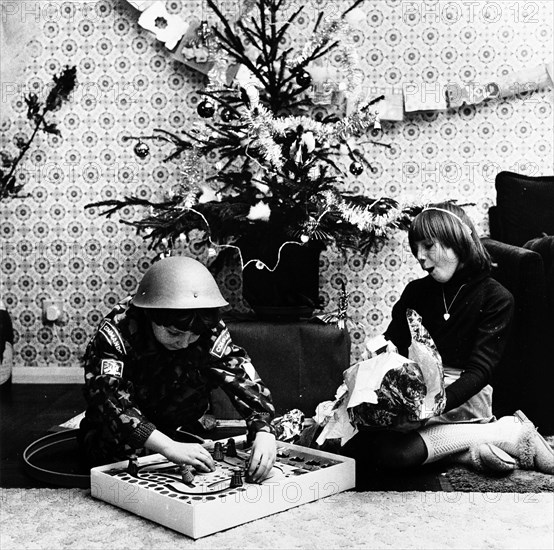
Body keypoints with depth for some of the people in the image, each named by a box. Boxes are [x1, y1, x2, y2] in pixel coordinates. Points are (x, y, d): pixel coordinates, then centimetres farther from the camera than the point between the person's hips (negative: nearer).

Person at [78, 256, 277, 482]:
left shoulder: (210, 331, -20)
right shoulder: (116, 333, -29)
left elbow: (244, 379, -27)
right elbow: (109, 397, -40)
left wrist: (263, 432, -46)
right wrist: (168, 447, -51)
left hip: (179, 433, 4)